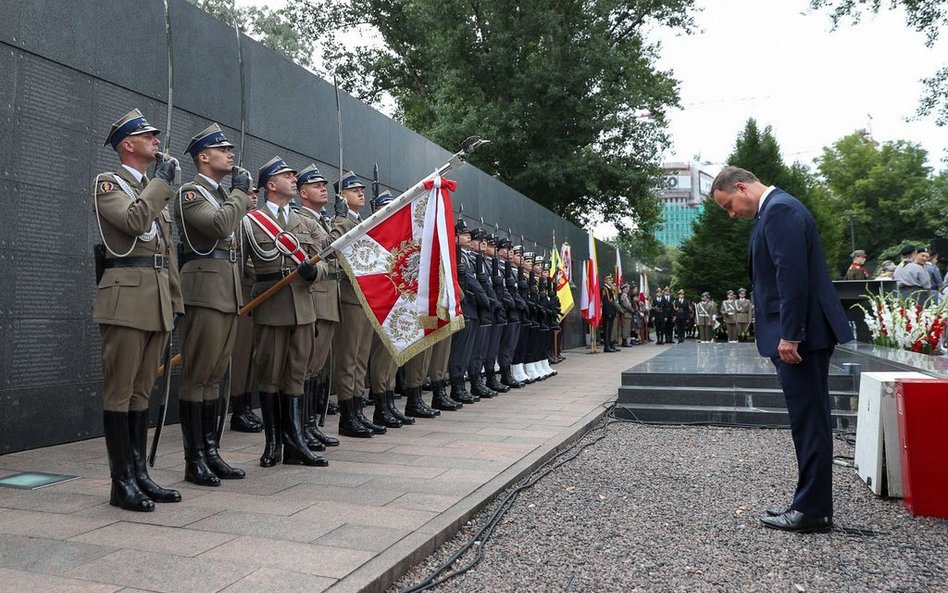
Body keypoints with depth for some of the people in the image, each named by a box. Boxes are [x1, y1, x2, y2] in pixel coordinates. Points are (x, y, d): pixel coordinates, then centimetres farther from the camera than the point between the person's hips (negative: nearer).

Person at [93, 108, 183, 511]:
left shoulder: (155, 190, 24)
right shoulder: (107, 183, 2)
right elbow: (134, 219, -20)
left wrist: (175, 304, 15)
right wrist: (162, 181, -7)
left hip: (158, 302, 7)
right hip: (126, 300, -7)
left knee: (142, 391, 9)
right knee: (119, 392, -3)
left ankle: (139, 475, 15)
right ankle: (121, 483, 2)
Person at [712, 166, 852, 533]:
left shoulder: (779, 209, -13)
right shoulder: (776, 209, 19)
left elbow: (793, 276, -21)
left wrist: (789, 336, -21)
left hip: (800, 334, -11)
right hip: (798, 333, 11)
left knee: (809, 422, -3)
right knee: (808, 421, 14)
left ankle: (812, 510, 7)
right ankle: (811, 503, 23)